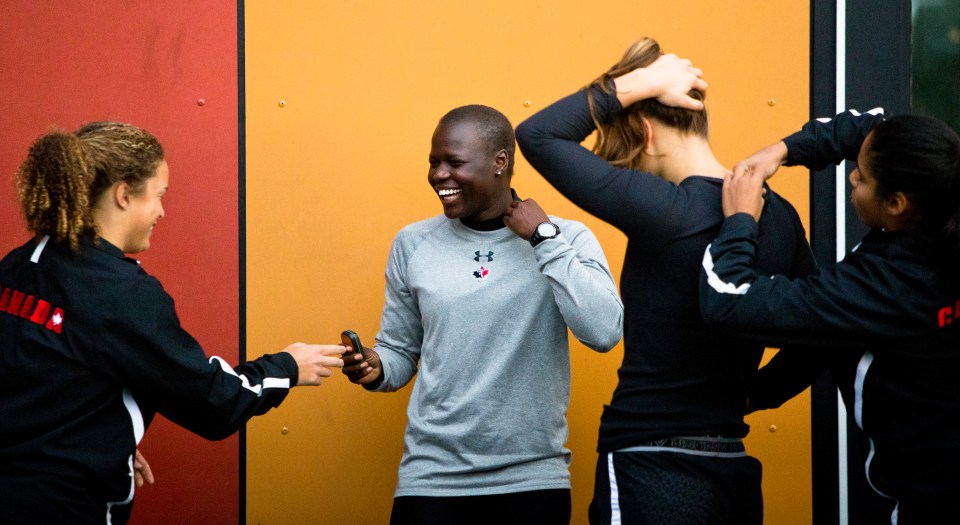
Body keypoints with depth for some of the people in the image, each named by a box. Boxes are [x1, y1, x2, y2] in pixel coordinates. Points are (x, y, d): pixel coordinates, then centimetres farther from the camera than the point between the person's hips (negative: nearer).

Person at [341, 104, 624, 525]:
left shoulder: (566, 239, -3)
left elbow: (605, 332, -17)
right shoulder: (413, 244, 4)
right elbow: (400, 351, 11)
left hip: (532, 479, -1)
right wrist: (375, 368, -10)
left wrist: (545, 238, -15)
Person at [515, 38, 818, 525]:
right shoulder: (779, 215, 2)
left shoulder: (667, 214, -18)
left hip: (654, 478, -7)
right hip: (736, 473, 7)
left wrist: (641, 82, -9)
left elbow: (536, 135, -12)